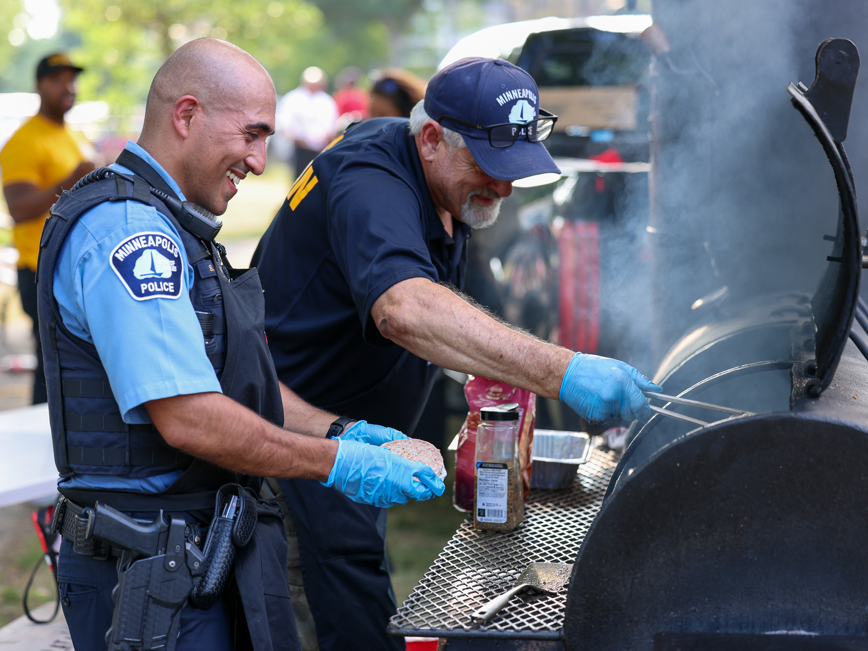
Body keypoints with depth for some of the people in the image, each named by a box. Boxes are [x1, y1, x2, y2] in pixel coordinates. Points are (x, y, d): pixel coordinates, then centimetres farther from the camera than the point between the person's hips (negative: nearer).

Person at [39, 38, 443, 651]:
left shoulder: (164, 226, 18)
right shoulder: (126, 229, -18)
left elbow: (235, 380, 20)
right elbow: (188, 417, -25)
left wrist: (341, 431, 8)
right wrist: (337, 463, -17)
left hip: (203, 548, 10)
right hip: (149, 570, -10)